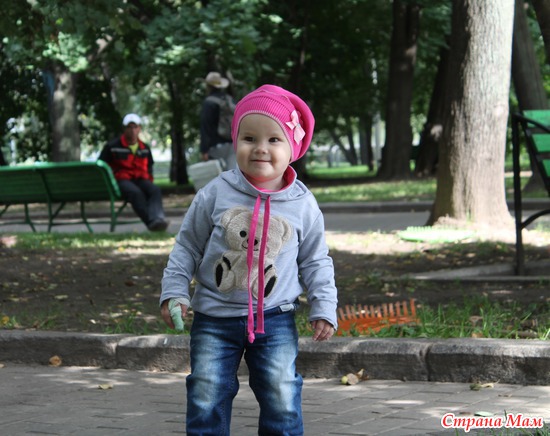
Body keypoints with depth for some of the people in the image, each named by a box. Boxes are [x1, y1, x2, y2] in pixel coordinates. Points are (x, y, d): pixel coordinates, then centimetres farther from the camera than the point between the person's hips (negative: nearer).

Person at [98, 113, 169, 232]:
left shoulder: (145, 148, 21)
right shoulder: (112, 146, 8)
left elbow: (149, 168, 32)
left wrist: (149, 182, 15)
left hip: (141, 179, 4)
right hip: (122, 180, -4)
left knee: (155, 190, -31)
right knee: (136, 192, -39)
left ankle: (157, 218, -53)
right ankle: (151, 221, -49)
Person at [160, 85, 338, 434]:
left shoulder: (303, 205, -4)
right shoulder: (215, 195, -7)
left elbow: (315, 262, 7)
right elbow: (187, 248, 3)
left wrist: (324, 308, 1)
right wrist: (174, 292, -3)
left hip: (275, 318, 0)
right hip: (214, 317, 0)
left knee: (282, 398, -1)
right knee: (207, 398, 2)